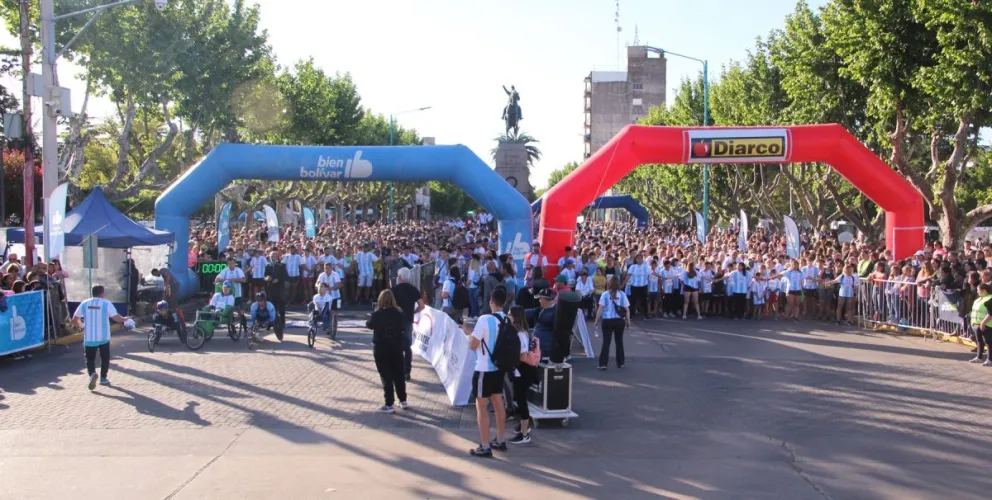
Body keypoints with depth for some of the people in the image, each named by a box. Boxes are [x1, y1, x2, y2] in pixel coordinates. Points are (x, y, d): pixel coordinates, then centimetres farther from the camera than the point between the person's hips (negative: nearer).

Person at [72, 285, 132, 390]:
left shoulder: (84, 303, 0)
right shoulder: (106, 304, -7)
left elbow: (75, 320, 4)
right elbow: (116, 318, -12)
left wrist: (82, 325, 24)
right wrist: (125, 320, 8)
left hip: (89, 338, 1)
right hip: (103, 337, -1)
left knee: (90, 359, 8)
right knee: (105, 358, 18)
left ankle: (92, 373, -19)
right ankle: (103, 379, 21)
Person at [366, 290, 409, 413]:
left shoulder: (377, 314, -16)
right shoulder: (399, 313, -5)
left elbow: (369, 325, 0)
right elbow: (404, 324, 12)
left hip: (381, 349, -4)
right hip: (396, 348, 4)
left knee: (386, 376, 2)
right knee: (399, 374, 16)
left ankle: (389, 405, 4)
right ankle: (403, 401, 25)